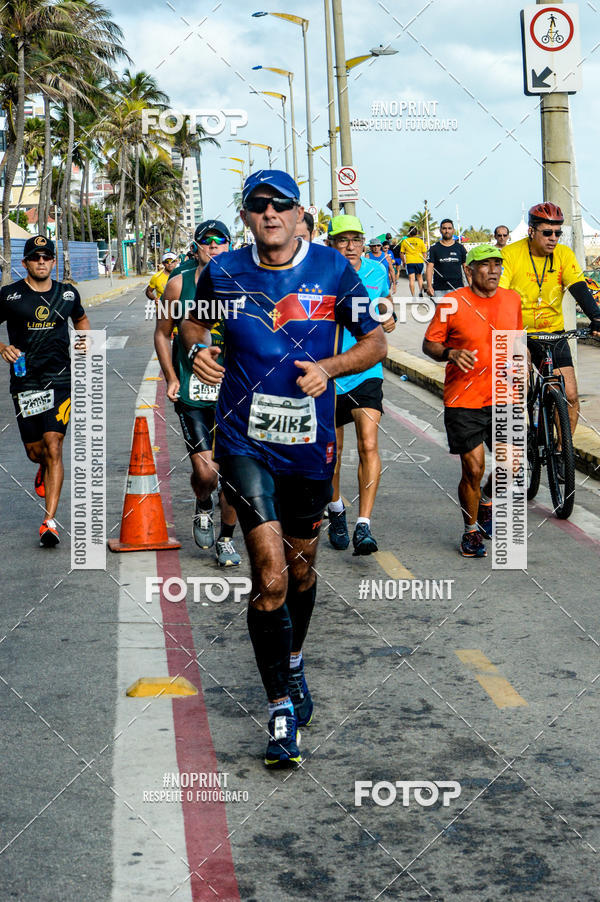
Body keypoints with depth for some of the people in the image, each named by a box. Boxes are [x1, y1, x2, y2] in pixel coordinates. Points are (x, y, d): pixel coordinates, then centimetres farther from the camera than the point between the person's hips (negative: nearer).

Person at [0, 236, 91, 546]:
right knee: (35, 451, 7)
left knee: (53, 446, -12)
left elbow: (81, 319, 28)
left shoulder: (67, 293, 7)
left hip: (60, 380, 0)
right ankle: (45, 468, 48)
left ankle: (49, 521, -12)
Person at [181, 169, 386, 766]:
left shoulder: (332, 269, -3)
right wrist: (197, 348, -5)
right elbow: (194, 319, 18)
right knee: (270, 575, -13)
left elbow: (375, 342, 3)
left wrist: (330, 368, -15)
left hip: (310, 444, 2)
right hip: (245, 442, -2)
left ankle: (293, 665, 45)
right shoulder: (223, 272, -2)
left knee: (300, 570, 17)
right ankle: (281, 707, -2)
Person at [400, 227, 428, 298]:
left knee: (411, 279, 0)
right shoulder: (420, 241, 0)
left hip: (409, 262, -1)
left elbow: (401, 253, 4)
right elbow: (424, 253, 2)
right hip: (419, 261, 1)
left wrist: (404, 262, 15)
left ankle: (413, 295, -4)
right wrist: (424, 260, 14)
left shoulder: (405, 241, 1)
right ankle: (420, 291, 4)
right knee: (419, 277, 18)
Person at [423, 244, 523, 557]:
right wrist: (451, 354, -21)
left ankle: (486, 502, 33)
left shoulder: (512, 300, 6)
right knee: (473, 470, -4)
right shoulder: (452, 303, -7)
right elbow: (429, 344, -2)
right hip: (464, 401, -4)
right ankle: (471, 531, 19)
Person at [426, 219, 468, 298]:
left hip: (457, 288, 1)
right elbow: (429, 267, -1)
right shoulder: (434, 248, 6)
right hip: (439, 290, -1)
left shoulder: (460, 248, 11)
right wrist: (429, 286, -14)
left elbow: (466, 267, 12)